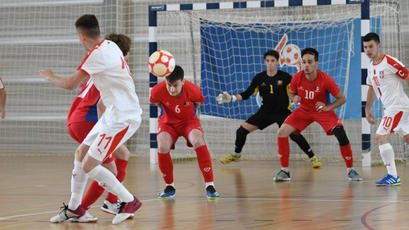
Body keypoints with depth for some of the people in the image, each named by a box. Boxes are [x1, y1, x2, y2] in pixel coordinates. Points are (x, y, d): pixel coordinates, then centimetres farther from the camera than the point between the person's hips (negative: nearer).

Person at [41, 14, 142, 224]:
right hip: (114, 113, 10)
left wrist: (50, 77, 1)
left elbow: (70, 84, -19)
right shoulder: (110, 45, 9)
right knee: (81, 153, 14)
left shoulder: (97, 54, -19)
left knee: (89, 165, -9)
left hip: (123, 117, -10)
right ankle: (74, 207, 24)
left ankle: (129, 202, 1)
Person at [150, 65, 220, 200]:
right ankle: (169, 187, -4)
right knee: (162, 147, -27)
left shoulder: (193, 90, -26)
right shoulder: (157, 91, -24)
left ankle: (210, 186, -23)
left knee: (198, 142, -31)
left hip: (189, 121, -1)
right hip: (168, 122, 1)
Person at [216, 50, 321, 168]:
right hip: (266, 112, 4)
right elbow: (247, 94, 2)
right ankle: (236, 155, 24)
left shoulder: (285, 77, -12)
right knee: (242, 130, -1)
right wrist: (232, 98, -10)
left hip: (283, 112, -4)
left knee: (294, 134, -25)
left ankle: (313, 158, -8)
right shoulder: (259, 78, -3)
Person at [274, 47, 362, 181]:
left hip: (323, 111, -3)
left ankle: (350, 170, -6)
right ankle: (284, 170, 1)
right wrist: (294, 98, -20)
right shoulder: (297, 78, -17)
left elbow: (342, 99, -13)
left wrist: (328, 107, -30)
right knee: (282, 132, -13)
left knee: (341, 134, -24)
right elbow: (291, 93, 4)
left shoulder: (326, 80, -24)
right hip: (304, 110, 3)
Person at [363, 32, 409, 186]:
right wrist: (367, 108, 22)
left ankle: (393, 177, -14)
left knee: (380, 137, -16)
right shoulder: (371, 67, 12)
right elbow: (372, 89, 25)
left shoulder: (390, 62, -15)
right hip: (389, 108, 10)